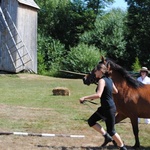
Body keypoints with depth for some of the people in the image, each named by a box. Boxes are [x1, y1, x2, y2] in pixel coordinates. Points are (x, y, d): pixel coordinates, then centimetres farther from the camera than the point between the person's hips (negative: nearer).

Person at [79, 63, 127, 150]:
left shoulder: (102, 80, -20)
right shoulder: (109, 79, 6)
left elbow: (98, 95, -33)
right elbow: (116, 91, 19)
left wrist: (85, 98, -28)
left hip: (109, 109, -9)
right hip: (105, 108, 9)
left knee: (111, 131, 3)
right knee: (91, 121, 11)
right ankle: (106, 136, 12)